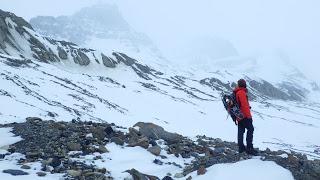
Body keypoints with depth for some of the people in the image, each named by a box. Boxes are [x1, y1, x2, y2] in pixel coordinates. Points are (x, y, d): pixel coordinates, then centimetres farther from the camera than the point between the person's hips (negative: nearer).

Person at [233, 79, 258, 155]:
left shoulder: (236, 92, 15)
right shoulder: (242, 92, -14)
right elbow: (244, 105, -21)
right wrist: (249, 115, -20)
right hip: (244, 115, -10)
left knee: (241, 131, 11)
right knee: (250, 129, -8)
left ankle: (241, 147, 15)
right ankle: (249, 148, -12)